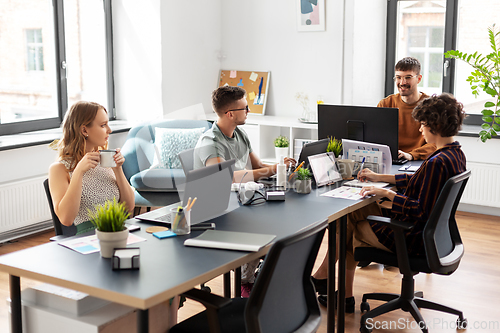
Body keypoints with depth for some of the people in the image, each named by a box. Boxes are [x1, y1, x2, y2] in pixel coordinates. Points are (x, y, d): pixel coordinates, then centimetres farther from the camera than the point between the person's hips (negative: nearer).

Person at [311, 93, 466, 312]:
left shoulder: (437, 163, -28)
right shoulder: (456, 154, 4)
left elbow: (421, 211, -28)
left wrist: (385, 193, -18)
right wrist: (379, 177, 17)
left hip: (414, 240, -10)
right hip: (431, 233, 10)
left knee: (346, 224, 7)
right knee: (352, 211, 15)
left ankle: (322, 276, 30)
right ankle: (345, 296, 19)